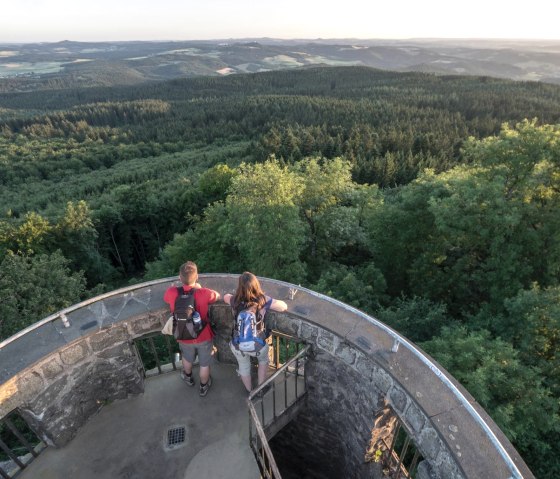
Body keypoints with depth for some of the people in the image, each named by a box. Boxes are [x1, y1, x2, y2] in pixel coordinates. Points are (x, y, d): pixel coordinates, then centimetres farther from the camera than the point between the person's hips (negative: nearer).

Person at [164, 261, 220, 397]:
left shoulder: (171, 293, -24)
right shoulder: (204, 293, -30)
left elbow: (166, 298, 3)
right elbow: (217, 296, -6)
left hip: (184, 337, 2)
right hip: (203, 337, -2)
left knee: (187, 358, 33)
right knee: (204, 364, 24)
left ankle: (188, 377, 61)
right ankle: (203, 387, 47)